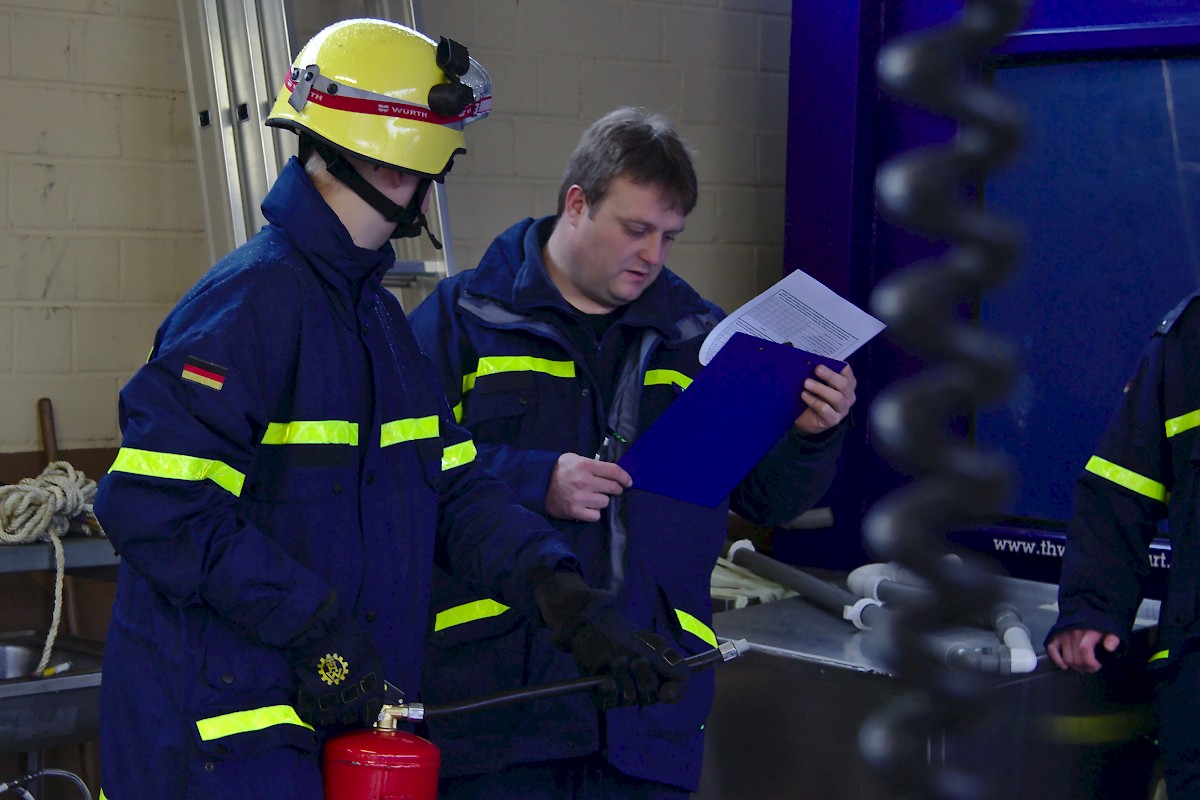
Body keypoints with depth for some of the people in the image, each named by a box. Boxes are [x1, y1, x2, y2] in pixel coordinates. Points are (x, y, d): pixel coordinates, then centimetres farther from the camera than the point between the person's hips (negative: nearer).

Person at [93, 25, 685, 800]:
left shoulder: (377, 310, 14)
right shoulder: (254, 299, -17)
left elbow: (453, 486, 8)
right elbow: (155, 506, -24)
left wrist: (563, 595, -7)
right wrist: (313, 624, -21)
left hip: (347, 705, 9)